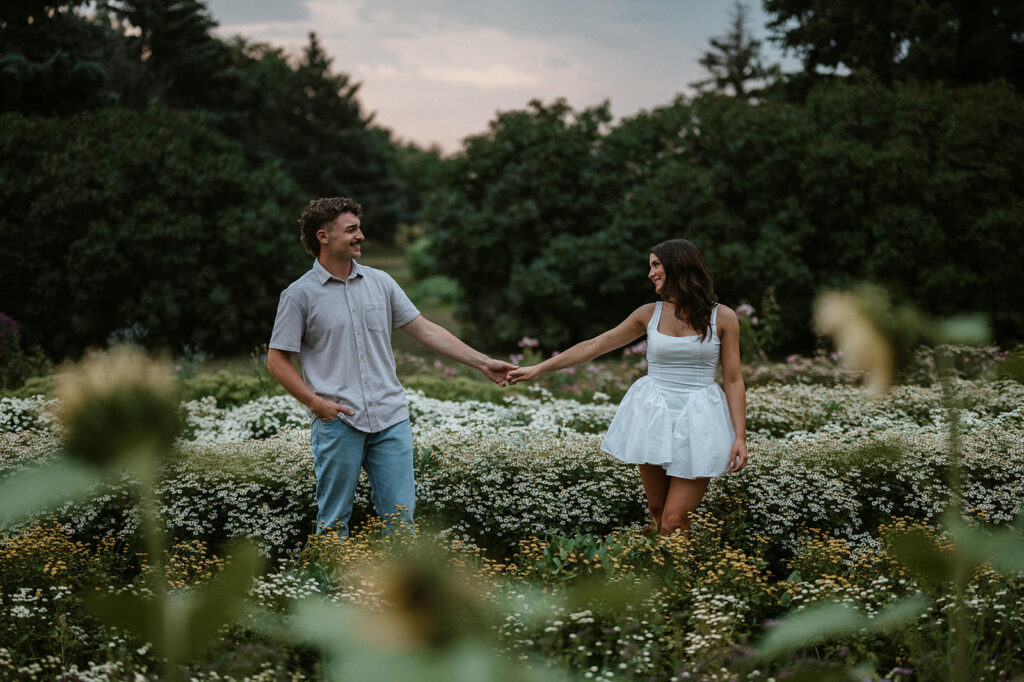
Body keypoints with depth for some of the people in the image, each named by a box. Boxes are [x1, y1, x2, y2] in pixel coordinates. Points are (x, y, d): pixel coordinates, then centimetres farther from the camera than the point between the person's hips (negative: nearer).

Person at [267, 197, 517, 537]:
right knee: (333, 520, 3)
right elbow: (277, 359, 0)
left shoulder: (380, 282, 11)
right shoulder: (299, 295, -1)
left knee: (400, 515, 2)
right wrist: (316, 403, -12)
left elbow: (424, 329, 12)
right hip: (337, 423, -3)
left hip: (390, 419, 3)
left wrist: (482, 362, 8)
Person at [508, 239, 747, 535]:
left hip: (699, 421, -3)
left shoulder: (722, 317, -1)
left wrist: (740, 436, -6)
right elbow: (594, 346, 10)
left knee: (673, 522, -10)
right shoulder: (650, 314, 7)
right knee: (657, 511, 3)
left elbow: (733, 380, 1)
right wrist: (537, 369, 8)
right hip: (654, 417, 3)